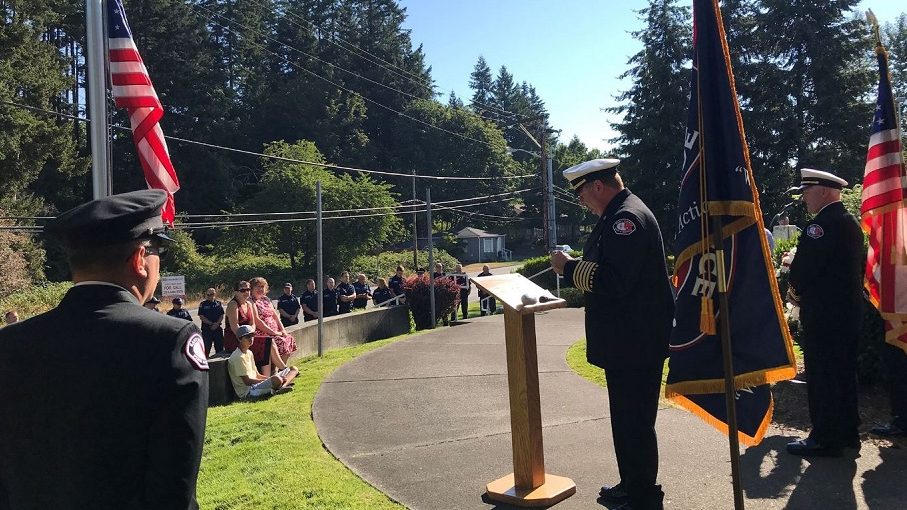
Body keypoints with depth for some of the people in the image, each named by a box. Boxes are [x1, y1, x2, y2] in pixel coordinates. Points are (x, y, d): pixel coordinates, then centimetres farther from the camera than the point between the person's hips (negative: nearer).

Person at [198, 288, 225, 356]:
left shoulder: (219, 304, 8)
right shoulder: (203, 304, 1)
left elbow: (222, 315, 6)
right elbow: (201, 317, -5)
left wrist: (217, 324, -12)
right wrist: (211, 323, -13)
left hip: (218, 328, 3)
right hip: (206, 329, -3)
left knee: (220, 348, 7)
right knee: (206, 348, -2)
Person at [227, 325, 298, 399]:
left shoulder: (249, 353, 18)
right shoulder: (238, 357, -13)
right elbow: (247, 381, -17)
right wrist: (271, 380, -16)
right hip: (247, 392, -11)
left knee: (293, 369, 1)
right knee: (276, 380, -43)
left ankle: (282, 387, -25)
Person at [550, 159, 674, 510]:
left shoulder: (627, 217, -19)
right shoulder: (619, 215, 15)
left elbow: (614, 280, -28)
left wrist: (569, 267, -17)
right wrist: (573, 267, 7)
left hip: (635, 343, -11)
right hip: (627, 340, 11)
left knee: (634, 422, -1)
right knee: (627, 418, 20)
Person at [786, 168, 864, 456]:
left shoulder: (822, 224, -18)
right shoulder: (850, 222, 14)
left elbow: (804, 266, -21)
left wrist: (794, 292, -1)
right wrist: (804, 291, 13)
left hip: (824, 315, -10)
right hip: (849, 311, 10)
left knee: (821, 377, -2)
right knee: (844, 374, 16)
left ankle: (825, 440, 5)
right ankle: (847, 432, 26)